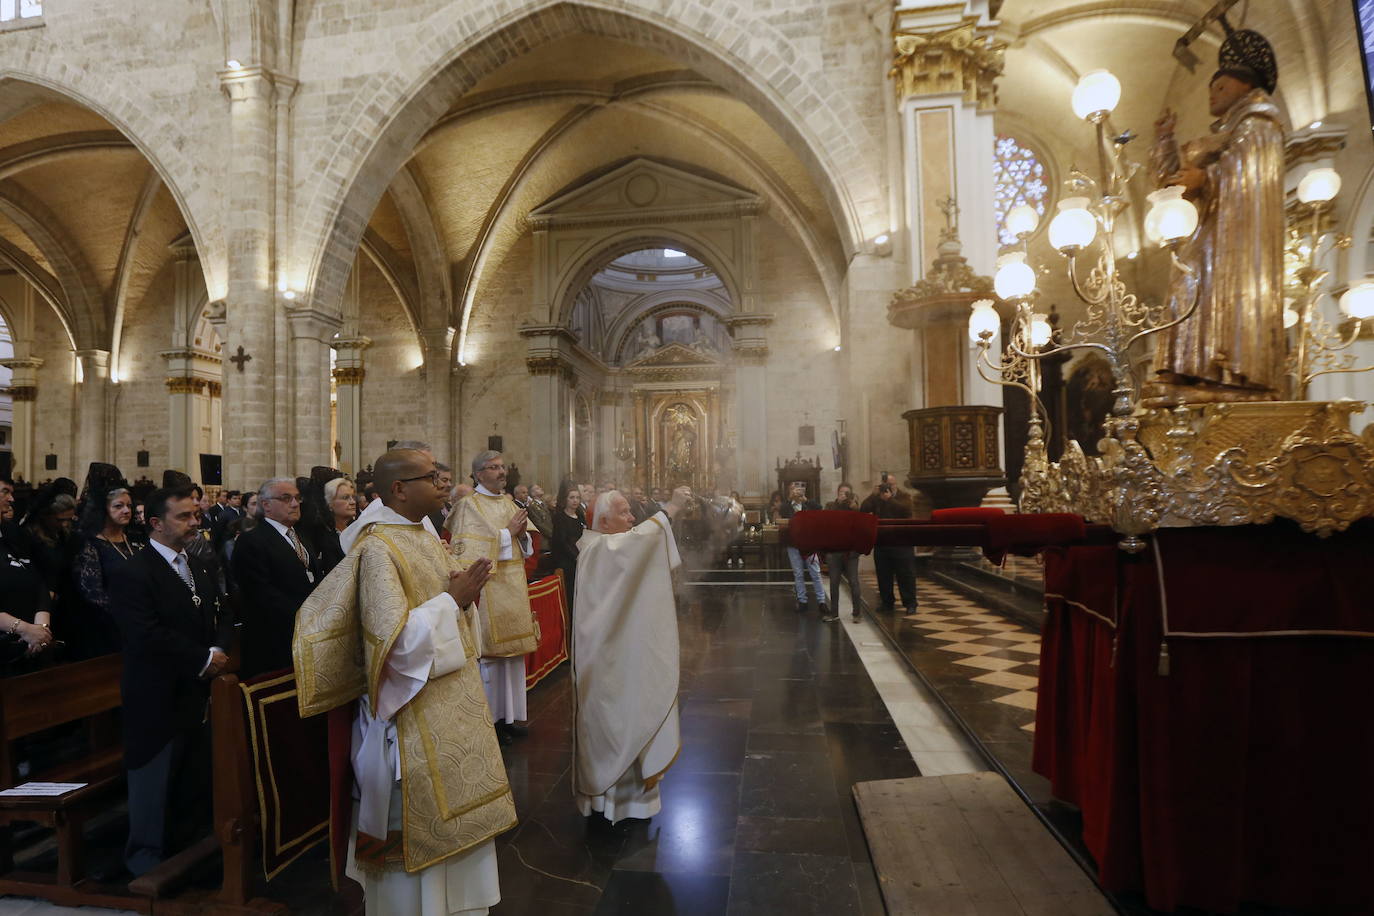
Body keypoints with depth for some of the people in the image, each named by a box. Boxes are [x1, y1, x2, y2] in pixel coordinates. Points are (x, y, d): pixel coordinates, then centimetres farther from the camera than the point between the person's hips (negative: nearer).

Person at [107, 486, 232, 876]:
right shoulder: (131, 573, -13)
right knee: (155, 782, 7)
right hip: (158, 700, -7)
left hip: (197, 696, 7)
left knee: (196, 782, 13)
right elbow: (146, 636, -23)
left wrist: (219, 650, -4)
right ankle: (147, 860, 24)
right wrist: (201, 659, -18)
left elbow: (221, 614, 16)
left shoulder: (197, 567, 14)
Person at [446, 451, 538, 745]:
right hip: (489, 588, -7)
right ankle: (491, 720, 8)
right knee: (490, 653, -4)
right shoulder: (470, 506, -6)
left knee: (512, 650, 9)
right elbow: (471, 550, -16)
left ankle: (508, 716, 19)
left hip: (513, 587, 7)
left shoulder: (509, 503, 15)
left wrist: (521, 533, -4)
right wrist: (507, 533, -15)